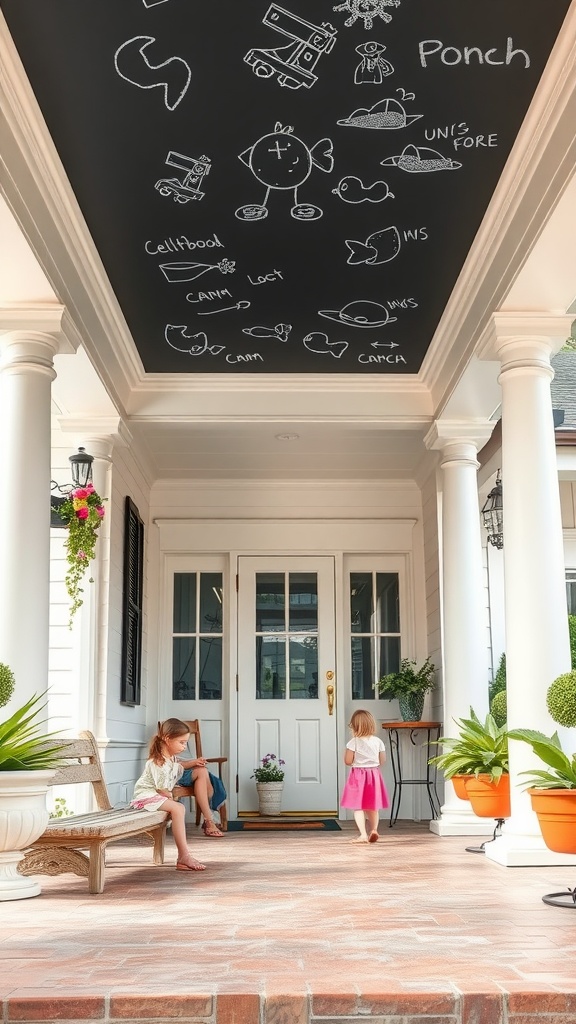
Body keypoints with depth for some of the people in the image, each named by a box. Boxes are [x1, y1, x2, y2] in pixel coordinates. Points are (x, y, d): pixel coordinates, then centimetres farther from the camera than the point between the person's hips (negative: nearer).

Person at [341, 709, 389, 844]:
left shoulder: (353, 742, -12)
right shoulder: (378, 741, -1)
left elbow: (348, 761, -12)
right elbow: (382, 760, 5)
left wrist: (346, 750, 7)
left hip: (358, 775, -4)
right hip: (374, 775, 4)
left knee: (358, 807, -1)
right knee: (373, 806, 19)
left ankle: (363, 835, -8)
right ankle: (374, 829, 13)